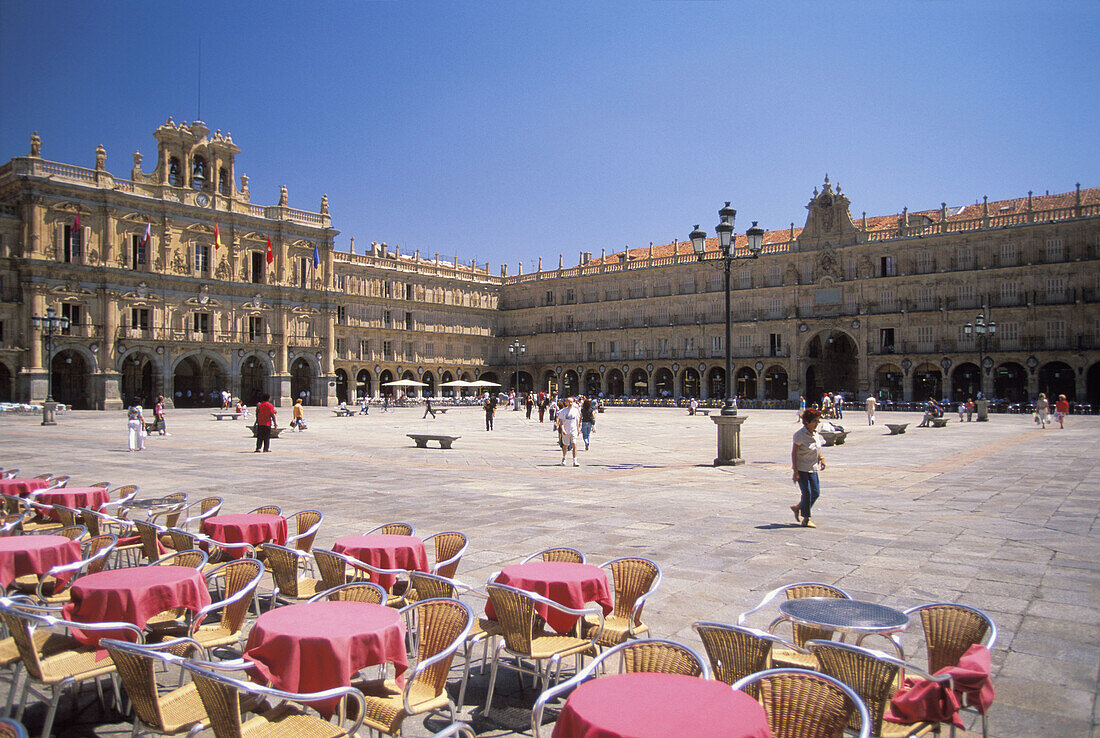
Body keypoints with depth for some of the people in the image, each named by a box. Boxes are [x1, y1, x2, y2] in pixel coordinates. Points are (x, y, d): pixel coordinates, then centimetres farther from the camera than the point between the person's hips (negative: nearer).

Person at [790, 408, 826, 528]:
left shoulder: (815, 433, 5)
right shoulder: (800, 434, -17)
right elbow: (794, 453, -17)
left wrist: (821, 459, 4)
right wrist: (795, 471, -20)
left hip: (812, 468, 7)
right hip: (801, 468, -7)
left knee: (816, 492, 7)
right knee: (807, 493, -5)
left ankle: (797, 507, 28)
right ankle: (806, 519, 8)